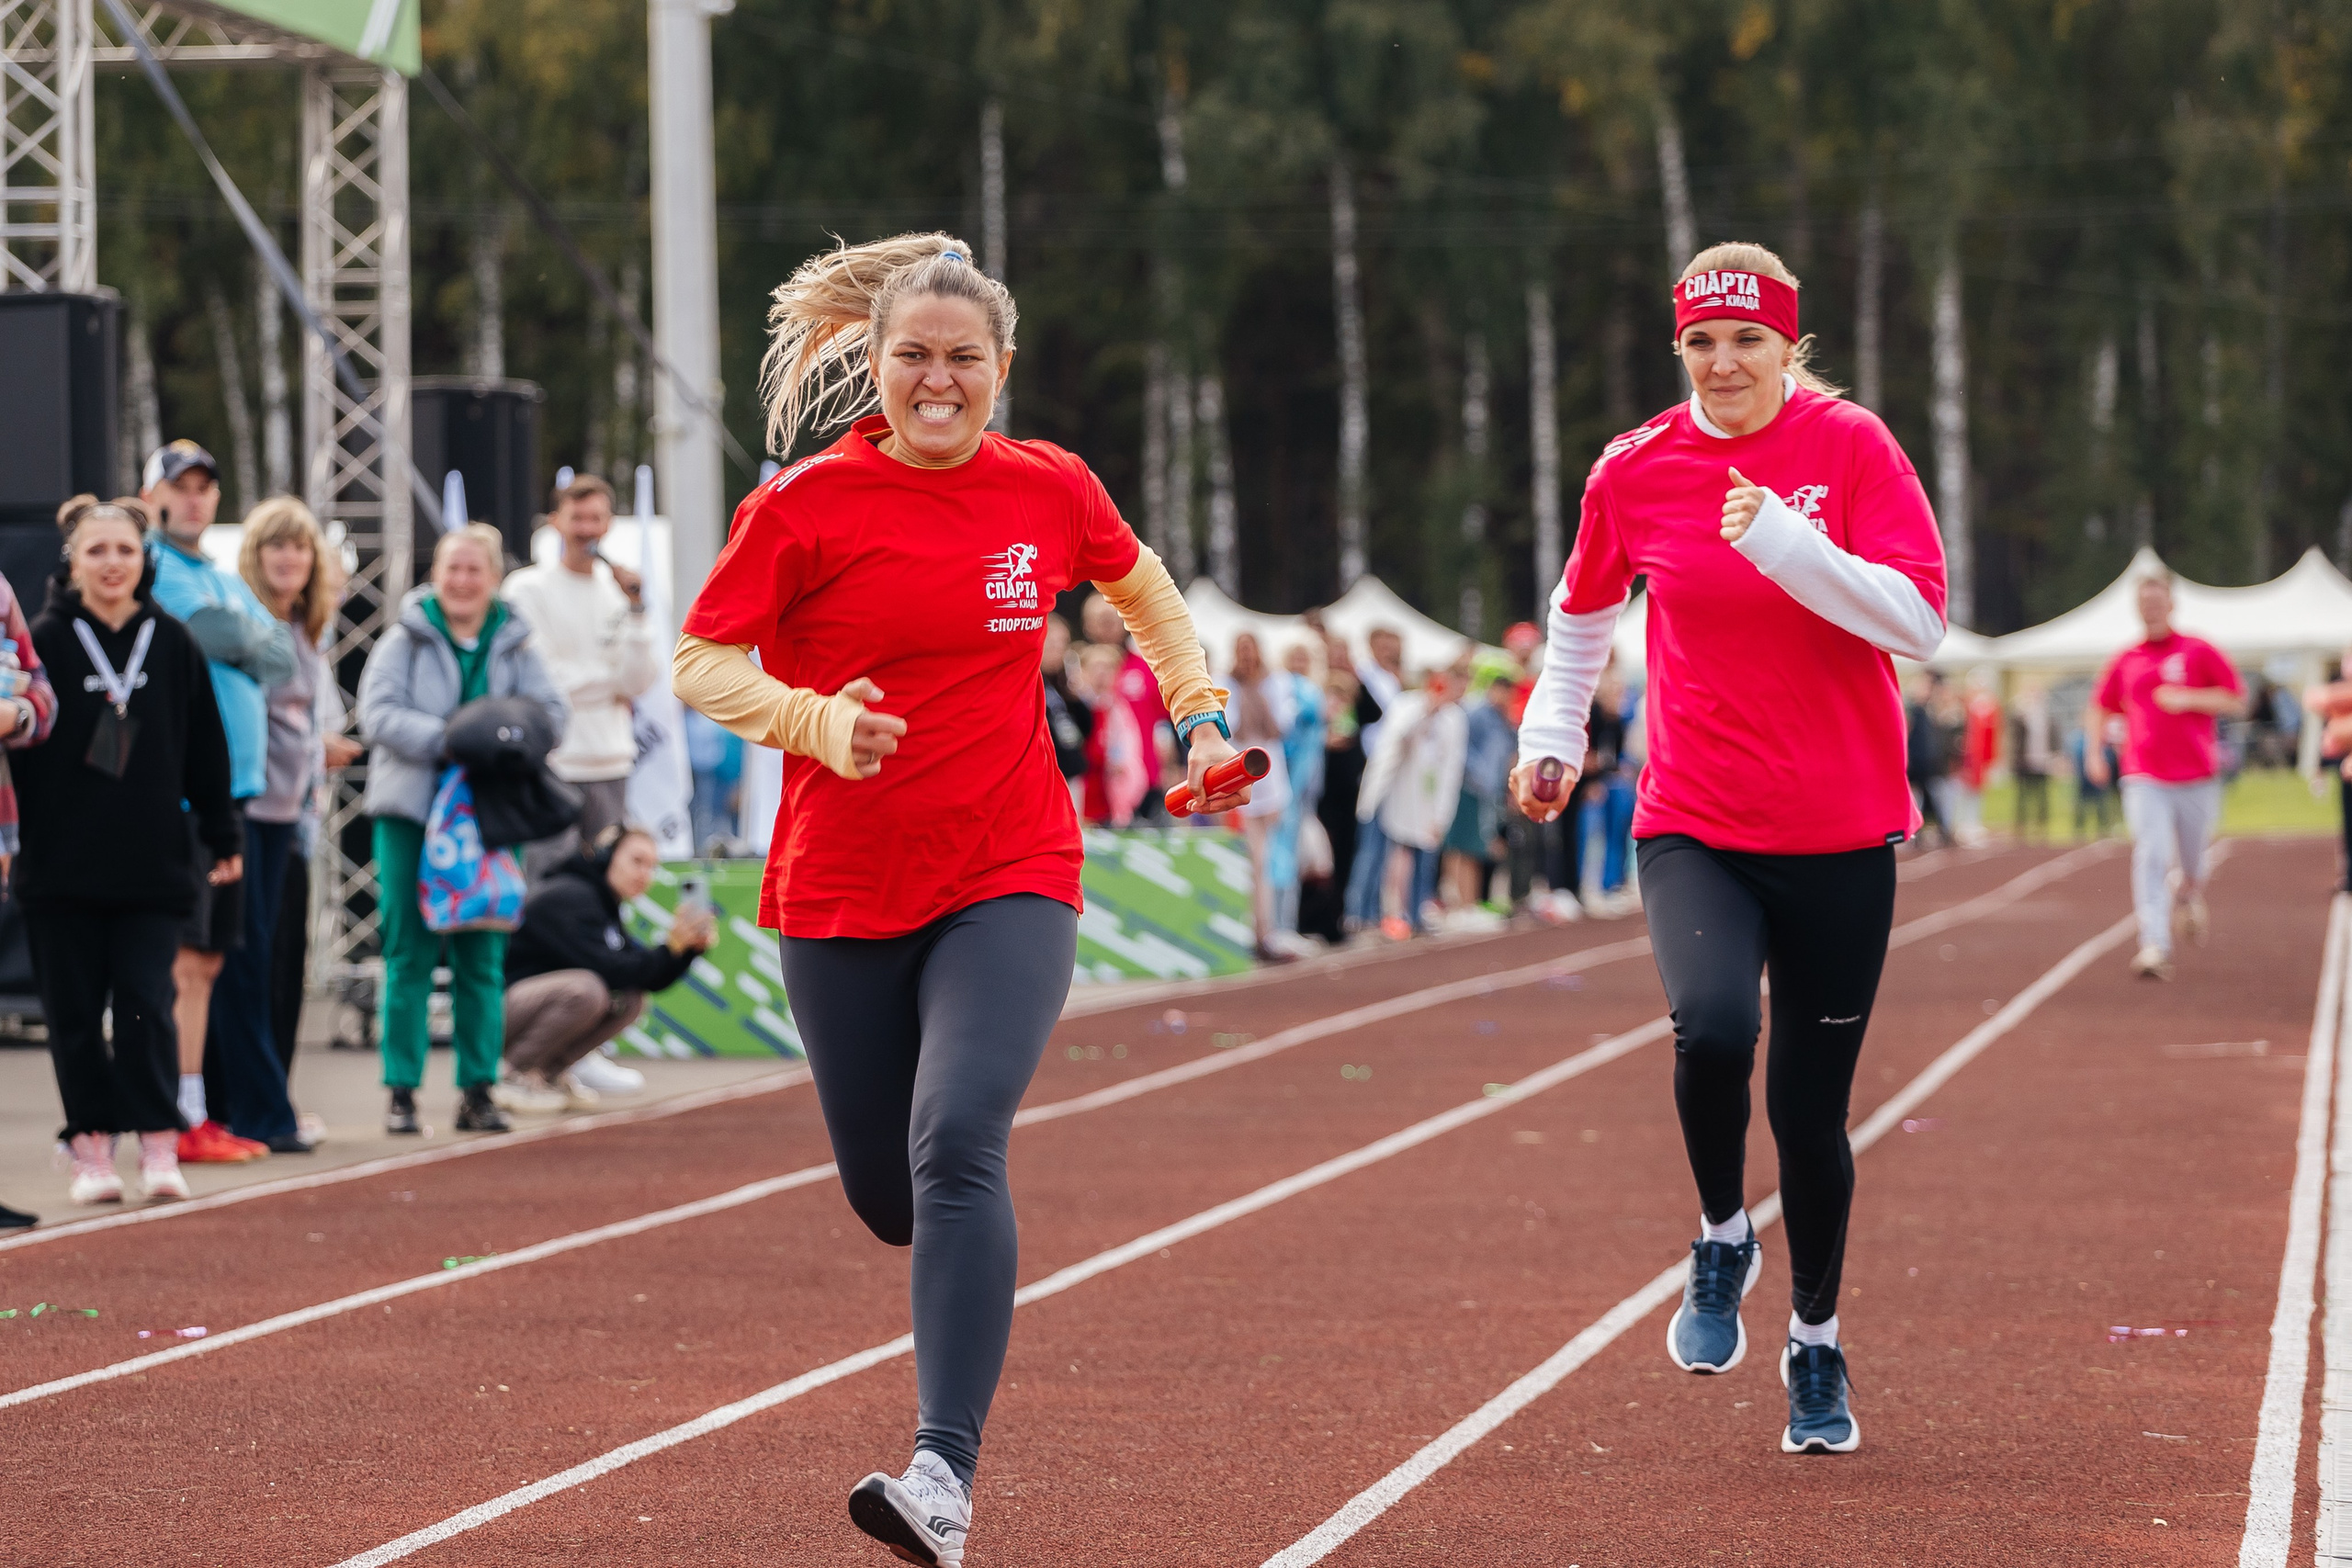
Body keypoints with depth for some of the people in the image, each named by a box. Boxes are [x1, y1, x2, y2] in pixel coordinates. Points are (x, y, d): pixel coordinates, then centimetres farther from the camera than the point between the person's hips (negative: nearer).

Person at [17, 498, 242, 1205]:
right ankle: (93, 1147, 11)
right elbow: (18, 741, 0)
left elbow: (206, 749, 11)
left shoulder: (173, 644, 6)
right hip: (62, 866, -1)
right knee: (75, 1011, 3)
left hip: (153, 862, 1)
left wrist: (224, 838, 12)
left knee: (146, 1004, -5)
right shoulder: (47, 641, -1)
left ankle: (158, 1145, -1)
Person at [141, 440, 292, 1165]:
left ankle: (203, 1115, 13)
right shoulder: (148, 569, -5)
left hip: (234, 784, 8)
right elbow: (214, 636, -17)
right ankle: (182, 1123, -10)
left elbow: (282, 652, 12)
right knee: (181, 957, -10)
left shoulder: (228, 583, 22)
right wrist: (256, 643, -1)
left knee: (210, 960, 10)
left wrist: (242, 643, -2)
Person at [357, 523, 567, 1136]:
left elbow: (551, 712, 2)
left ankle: (478, 1091, 10)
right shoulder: (405, 639, 2)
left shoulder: (512, 646, 9)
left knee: (482, 959, 4)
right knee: (409, 956, -2)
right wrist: (444, 740, -21)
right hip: (410, 811, -2)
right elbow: (378, 713, -8)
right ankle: (401, 1092, 1)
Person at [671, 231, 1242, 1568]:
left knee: (958, 1146, -22)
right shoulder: (807, 506, -5)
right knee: (887, 1195, 8)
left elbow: (1142, 588, 24)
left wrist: (1201, 707, 20)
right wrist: (815, 721, -20)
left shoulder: (1051, 491, 2)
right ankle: (970, 1267, 49)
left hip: (1010, 879, -1)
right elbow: (704, 662, -4)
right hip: (842, 891, 1)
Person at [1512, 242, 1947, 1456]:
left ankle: (1816, 1347, 28)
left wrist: (1785, 543, -24)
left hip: (1840, 840, 0)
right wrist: (1549, 736, 10)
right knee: (1712, 1028, -28)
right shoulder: (1635, 471, 2)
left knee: (1811, 1109, 5)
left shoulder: (1850, 447, -5)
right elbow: (1584, 608, 20)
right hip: (1693, 831, 0)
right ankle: (1721, 1243, 1)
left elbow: (1920, 621, -15)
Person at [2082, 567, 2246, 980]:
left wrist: (2189, 699, -12)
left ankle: (2190, 895, 48)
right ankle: (2155, 946, -23)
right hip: (2144, 780, 0)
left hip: (2197, 779, 0)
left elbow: (2237, 702, 0)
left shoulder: (2199, 652, 1)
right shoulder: (2125, 661, 9)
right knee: (2151, 859, -16)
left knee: (2193, 864, 11)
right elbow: (2100, 708, 22)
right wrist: (2095, 751, 7)